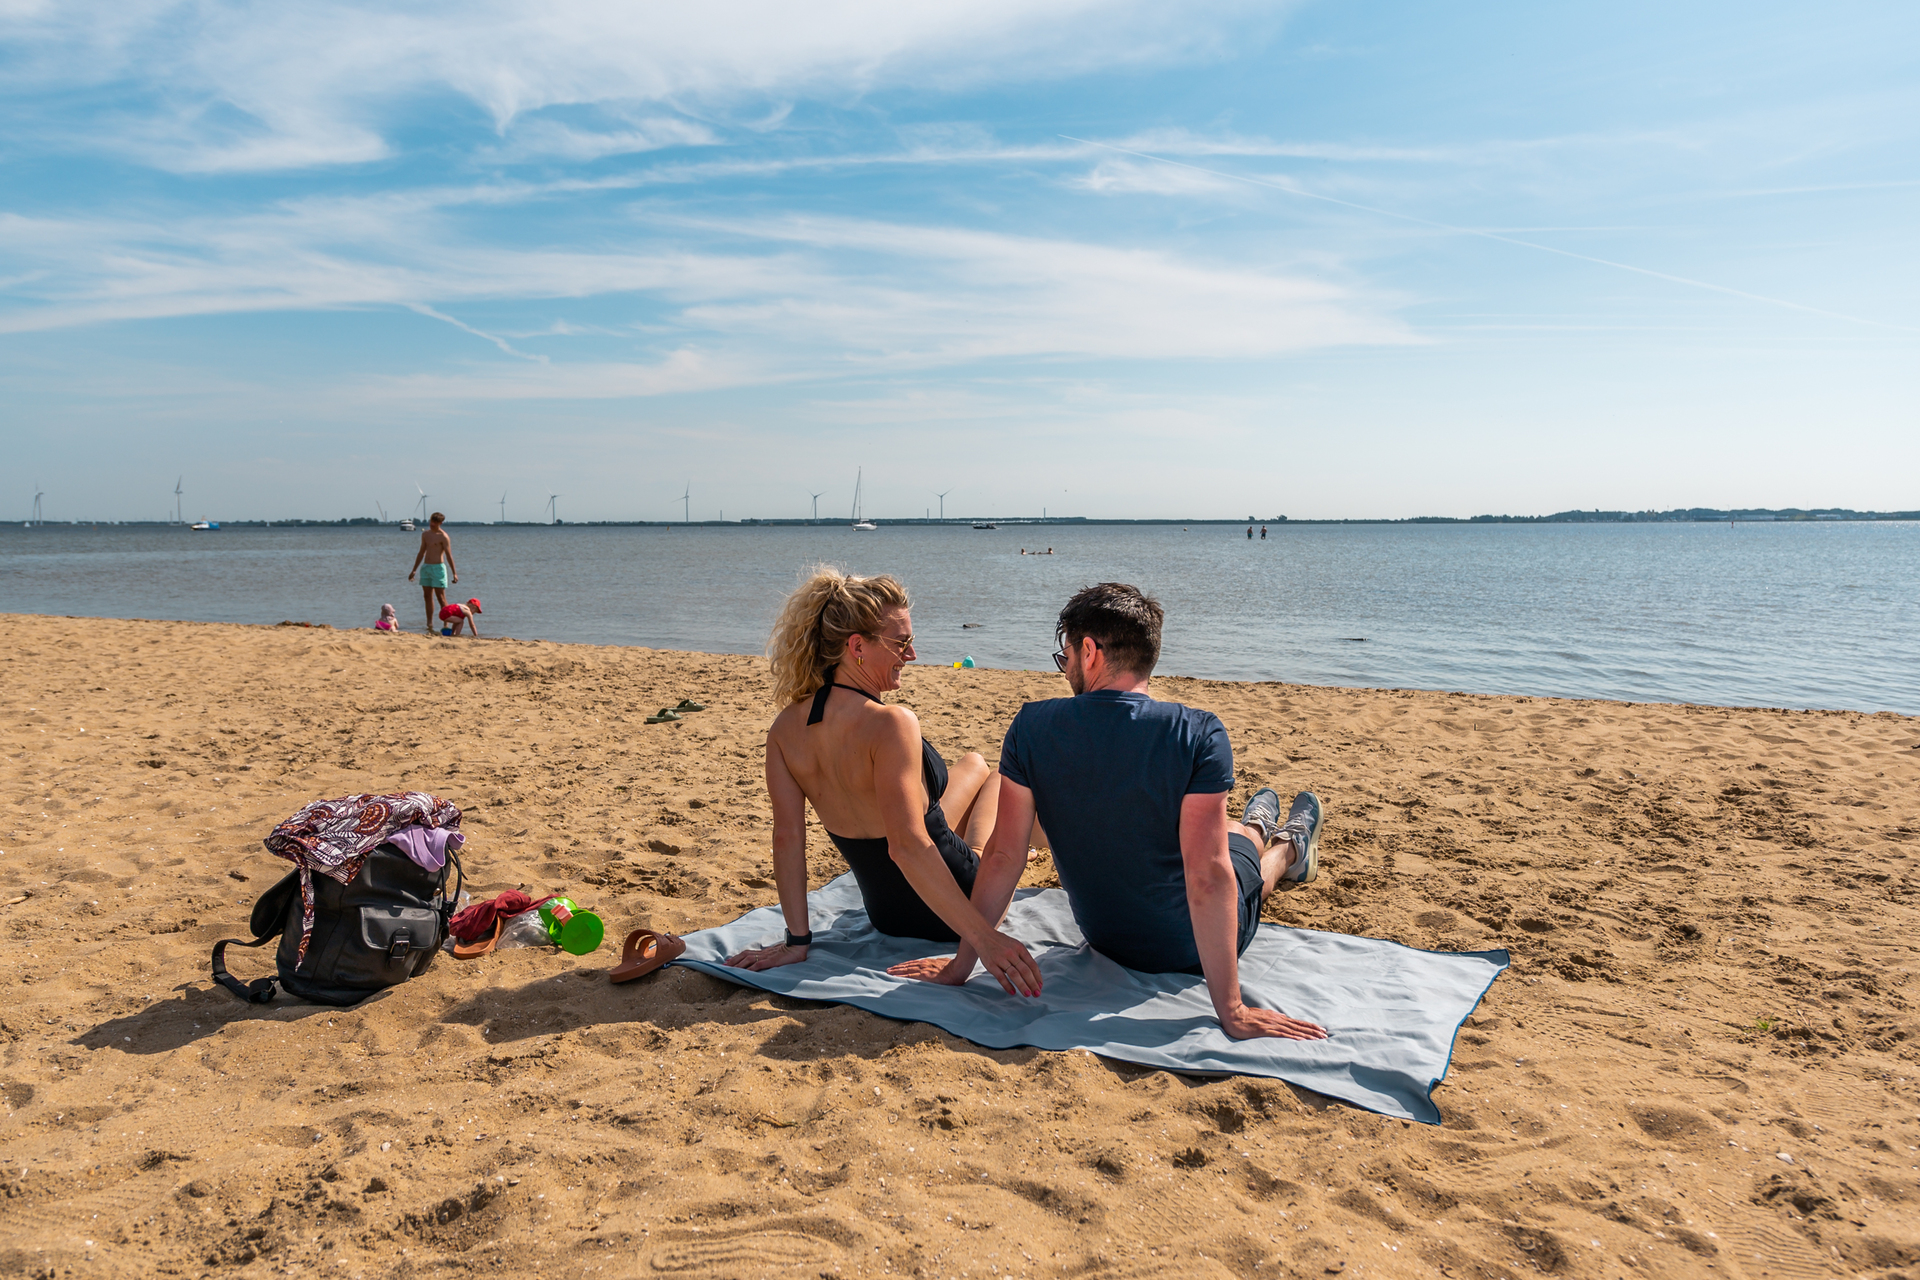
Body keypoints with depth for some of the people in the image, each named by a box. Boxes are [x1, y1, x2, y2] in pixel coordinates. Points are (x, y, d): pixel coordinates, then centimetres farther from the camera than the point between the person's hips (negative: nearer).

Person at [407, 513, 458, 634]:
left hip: (438, 567, -7)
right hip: (425, 567, 7)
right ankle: (430, 626, 13)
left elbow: (449, 555, -11)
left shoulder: (443, 536, -8)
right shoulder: (425, 534, 13)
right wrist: (414, 570, 22)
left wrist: (454, 573, -15)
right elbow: (421, 553, 21)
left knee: (441, 597, -6)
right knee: (427, 597, 8)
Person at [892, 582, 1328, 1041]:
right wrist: (1232, 1012, -26)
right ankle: (1289, 849, 68)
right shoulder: (1199, 734, -28)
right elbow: (1207, 876, -32)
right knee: (1243, 845, 33)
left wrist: (962, 964, -7)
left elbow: (1003, 856, -17)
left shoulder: (1032, 727, -20)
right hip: (1193, 946, -3)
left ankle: (1256, 827, 70)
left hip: (1103, 936, 3)